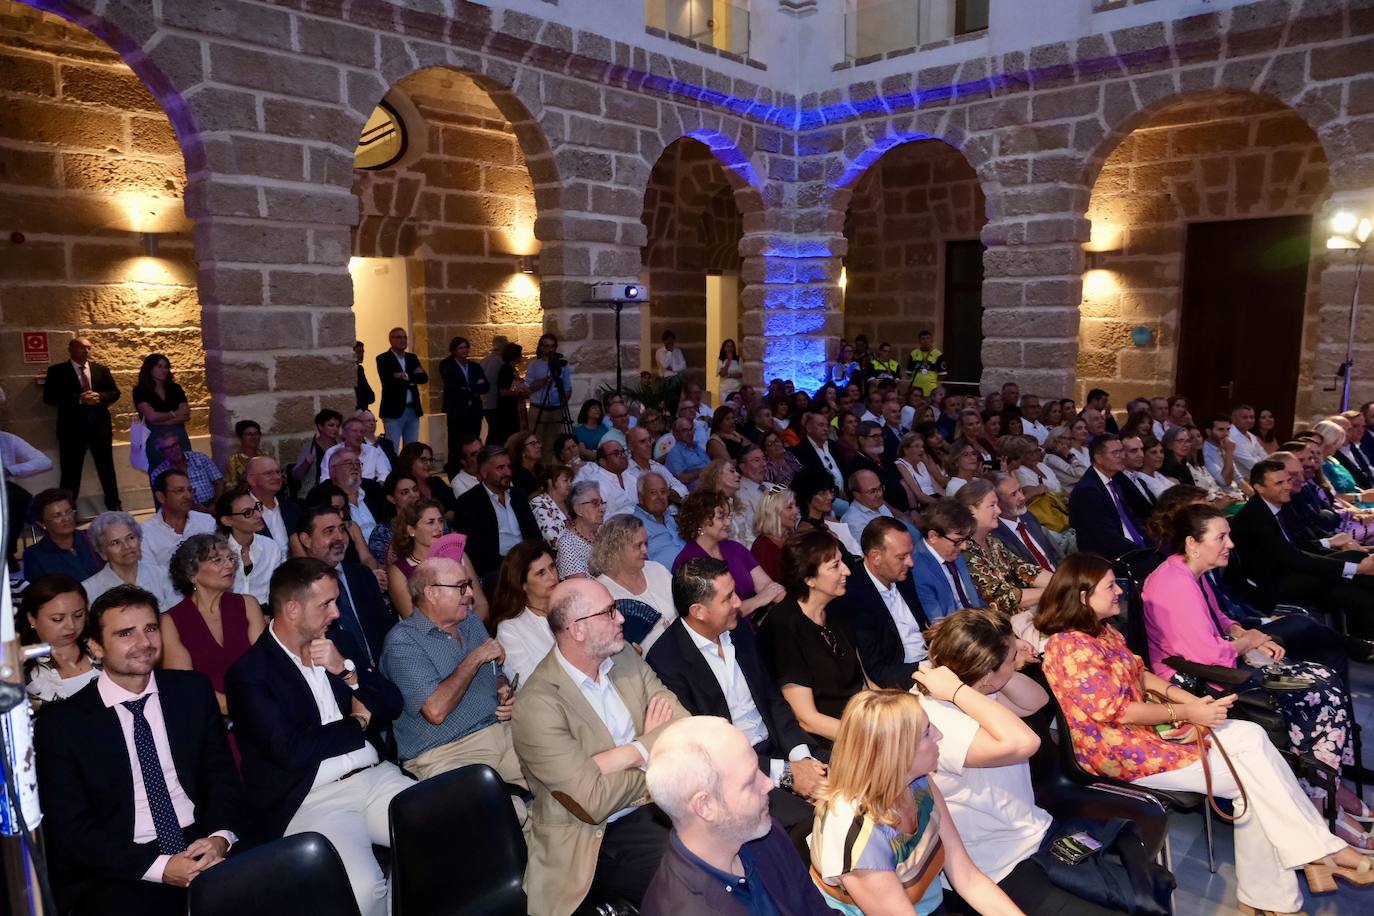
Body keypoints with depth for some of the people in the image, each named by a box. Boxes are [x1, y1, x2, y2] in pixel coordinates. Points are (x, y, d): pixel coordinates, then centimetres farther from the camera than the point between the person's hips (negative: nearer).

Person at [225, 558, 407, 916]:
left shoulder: (337, 642, 13)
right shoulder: (248, 673, -5)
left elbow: (393, 705, 11)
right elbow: (292, 752, -15)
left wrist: (346, 670, -5)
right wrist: (358, 722, -1)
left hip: (376, 777, 6)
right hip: (311, 801, -5)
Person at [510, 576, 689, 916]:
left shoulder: (625, 657, 2)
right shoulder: (537, 705, -19)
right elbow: (594, 803, -20)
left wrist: (627, 754, -20)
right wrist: (654, 750, -7)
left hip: (657, 801, 6)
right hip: (599, 838, -6)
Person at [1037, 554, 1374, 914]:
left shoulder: (1102, 630, 8)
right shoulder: (1069, 647, -23)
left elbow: (1139, 674, 14)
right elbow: (1115, 712, -23)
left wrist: (1190, 698, -2)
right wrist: (1187, 713, -15)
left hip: (1145, 726, 9)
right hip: (1121, 751, -9)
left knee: (1251, 737, -8)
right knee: (1251, 772, -9)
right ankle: (1323, 852, 13)